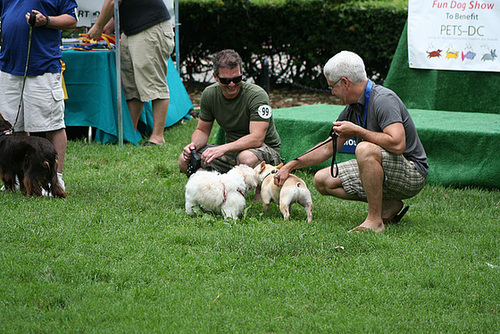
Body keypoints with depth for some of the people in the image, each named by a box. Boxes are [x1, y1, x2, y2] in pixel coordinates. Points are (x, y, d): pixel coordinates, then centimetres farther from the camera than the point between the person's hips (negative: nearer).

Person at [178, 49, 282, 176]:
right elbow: (202, 130, 9)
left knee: (247, 158, -42)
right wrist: (194, 144, -16)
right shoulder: (209, 94, -2)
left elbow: (256, 138, -29)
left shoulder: (257, 95, -20)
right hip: (233, 149, 5)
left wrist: (223, 149, -41)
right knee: (184, 161, -14)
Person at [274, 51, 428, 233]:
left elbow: (397, 144, -34)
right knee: (323, 180, 3)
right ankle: (388, 204, 1)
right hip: (380, 172, 9)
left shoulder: (383, 99, -20)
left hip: (411, 174, -9)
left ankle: (375, 220, -25)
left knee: (365, 149, -35)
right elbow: (329, 148, 19)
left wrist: (357, 131, -23)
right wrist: (290, 166, 19)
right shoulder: (352, 109, 7)